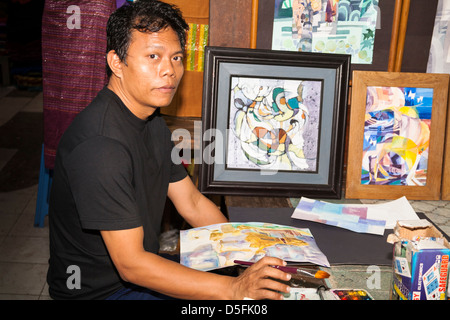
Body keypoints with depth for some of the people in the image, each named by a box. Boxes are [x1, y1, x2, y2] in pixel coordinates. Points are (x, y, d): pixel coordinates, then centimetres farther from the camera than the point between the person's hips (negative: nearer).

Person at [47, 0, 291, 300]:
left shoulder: (153, 123, 4)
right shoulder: (100, 143, -28)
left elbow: (192, 202, 7)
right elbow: (130, 264, -28)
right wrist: (233, 289, -31)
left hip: (141, 269, 8)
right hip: (97, 289, -8)